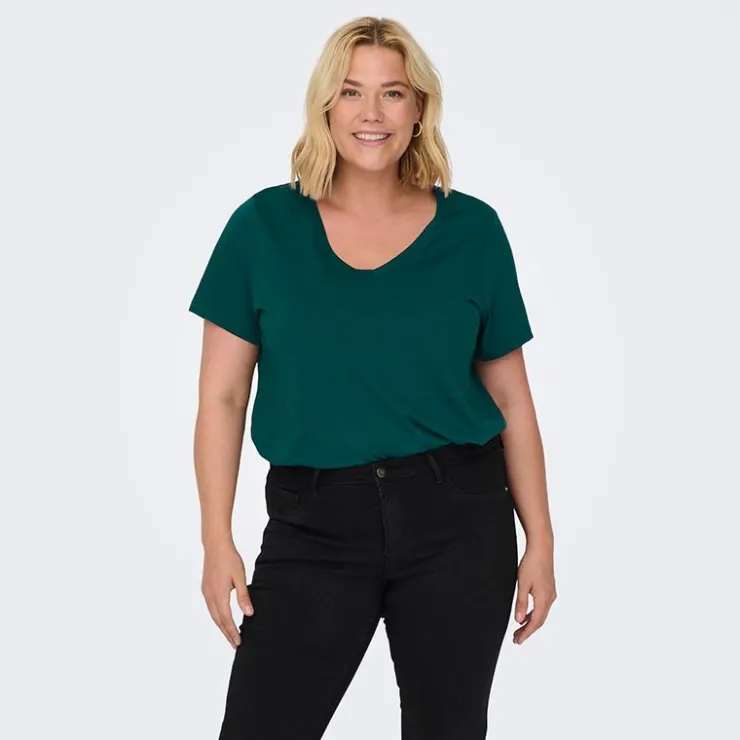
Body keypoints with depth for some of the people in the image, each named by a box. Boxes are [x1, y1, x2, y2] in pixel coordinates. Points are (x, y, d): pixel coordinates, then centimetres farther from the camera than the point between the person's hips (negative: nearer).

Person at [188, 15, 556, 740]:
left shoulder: (471, 229, 1)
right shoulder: (264, 226, -1)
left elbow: (510, 397, 6)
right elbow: (222, 396, 1)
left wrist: (539, 540, 4)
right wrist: (217, 541, -4)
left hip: (458, 520, 1)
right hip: (313, 524, 0)